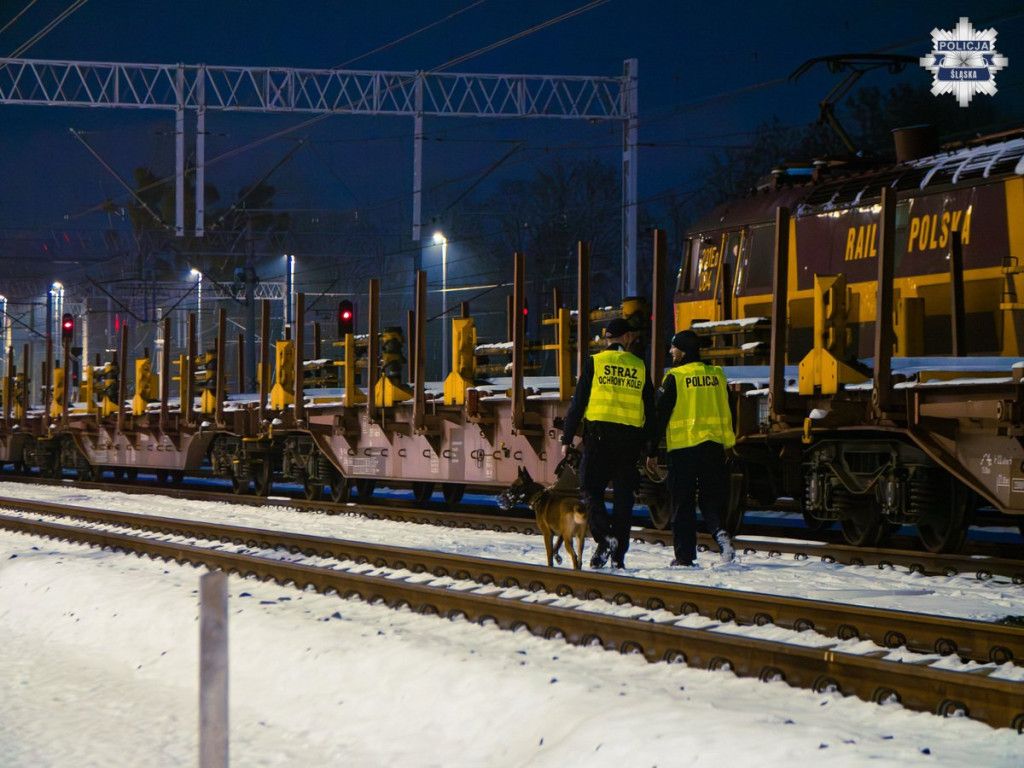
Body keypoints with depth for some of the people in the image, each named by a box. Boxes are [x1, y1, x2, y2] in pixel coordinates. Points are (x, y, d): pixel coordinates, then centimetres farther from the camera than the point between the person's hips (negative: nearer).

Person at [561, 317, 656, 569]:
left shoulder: (594, 363, 1)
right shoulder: (640, 367, 8)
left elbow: (578, 403, -1)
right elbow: (650, 409, 10)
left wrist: (567, 439, 3)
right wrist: (651, 445, 16)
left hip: (599, 434, -2)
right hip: (631, 438, 2)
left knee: (591, 489, 4)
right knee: (623, 496, 7)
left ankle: (604, 537, -19)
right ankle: (619, 554, 6)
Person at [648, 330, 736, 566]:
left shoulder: (674, 377, -6)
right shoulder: (717, 375, 8)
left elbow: (659, 414, -6)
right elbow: (729, 412, 13)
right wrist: (728, 444, 21)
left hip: (683, 447, -4)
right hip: (713, 447, 4)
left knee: (683, 504, 4)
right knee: (712, 499, 10)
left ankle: (685, 555, 3)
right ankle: (720, 533, -18)